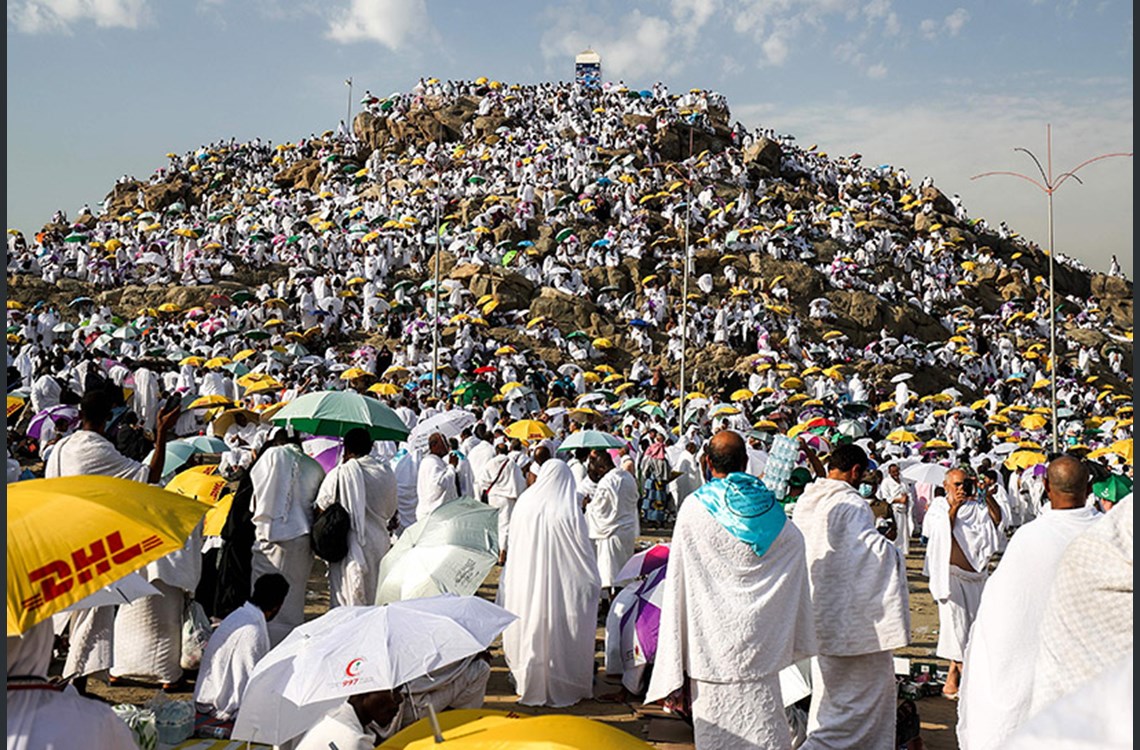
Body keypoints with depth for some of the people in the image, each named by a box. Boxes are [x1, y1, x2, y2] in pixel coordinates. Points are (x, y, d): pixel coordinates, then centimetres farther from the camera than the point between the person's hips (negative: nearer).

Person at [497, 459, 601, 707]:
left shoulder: (524, 503, -6)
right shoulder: (569, 511, -15)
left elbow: (513, 549, 4)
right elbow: (584, 551, -8)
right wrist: (594, 584, 6)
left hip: (526, 586, 3)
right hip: (562, 588, -3)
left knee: (531, 632, 16)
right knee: (559, 637, 11)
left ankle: (529, 684, 29)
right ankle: (564, 687, 22)